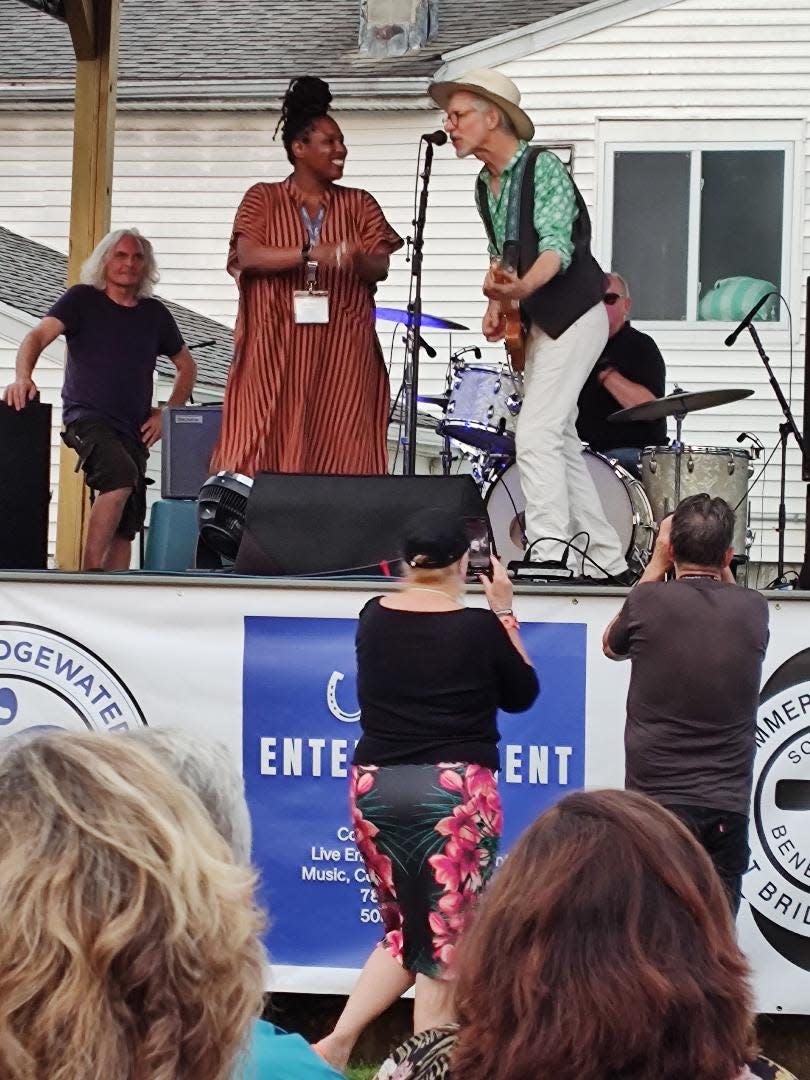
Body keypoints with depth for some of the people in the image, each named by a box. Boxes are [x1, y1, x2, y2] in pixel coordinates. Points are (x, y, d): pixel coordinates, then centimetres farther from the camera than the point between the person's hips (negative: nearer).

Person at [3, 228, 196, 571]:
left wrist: (168, 414, 12)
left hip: (133, 430, 5)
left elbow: (186, 367, 26)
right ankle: (90, 575, -33)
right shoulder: (83, 300, 3)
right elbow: (38, 336, -11)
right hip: (87, 417, -5)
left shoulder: (155, 313, 14)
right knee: (122, 475, -33)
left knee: (126, 528, 0)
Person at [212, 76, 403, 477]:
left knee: (339, 453, -7)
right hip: (275, 354, -2)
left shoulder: (359, 204, 15)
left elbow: (380, 267, 5)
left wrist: (356, 259, -19)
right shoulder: (263, 198, 9)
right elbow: (249, 256, -7)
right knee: (271, 451, -9)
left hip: (342, 357, 2)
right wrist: (313, 253, -20)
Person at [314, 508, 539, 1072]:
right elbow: (523, 693, 8)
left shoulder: (373, 618, 2)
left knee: (404, 932, 19)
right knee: (445, 945, 3)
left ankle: (339, 1037, 5)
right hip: (455, 792, -5)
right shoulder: (479, 627, -8)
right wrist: (504, 613, 11)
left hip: (375, 788, 5)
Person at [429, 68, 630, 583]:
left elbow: (557, 245, -24)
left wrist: (523, 288, -41)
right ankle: (608, 561, 16)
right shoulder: (486, 185, 12)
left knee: (536, 434, -18)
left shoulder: (543, 166, -13)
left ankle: (548, 549, -20)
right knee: (561, 440, 10)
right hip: (539, 322, 9)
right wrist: (498, 305, 4)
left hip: (574, 316, -9)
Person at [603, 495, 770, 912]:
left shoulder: (650, 601, -6)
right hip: (728, 808, 2)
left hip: (656, 798, -2)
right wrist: (721, 568, 19)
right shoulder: (754, 610, 2)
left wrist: (657, 563, 17)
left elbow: (611, 646, 17)